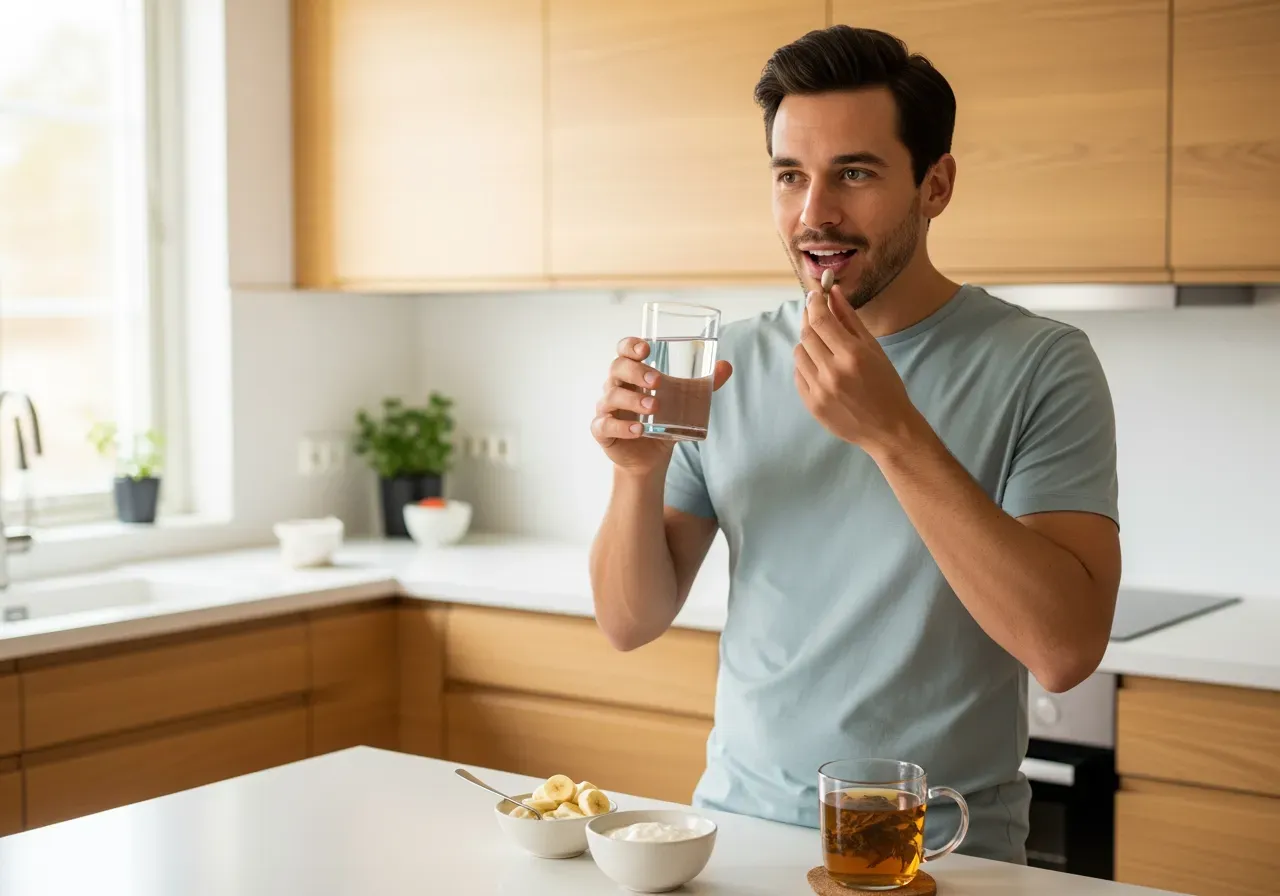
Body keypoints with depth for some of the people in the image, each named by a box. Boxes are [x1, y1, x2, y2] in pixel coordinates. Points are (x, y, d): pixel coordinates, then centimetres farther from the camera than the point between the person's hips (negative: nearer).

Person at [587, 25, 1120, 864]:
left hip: (939, 848, -3)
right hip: (738, 818, 3)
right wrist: (639, 472, -13)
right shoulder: (732, 363, 3)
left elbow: (1066, 647, -19)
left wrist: (893, 432, -25)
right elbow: (630, 623, 5)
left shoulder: (1041, 364, -7)